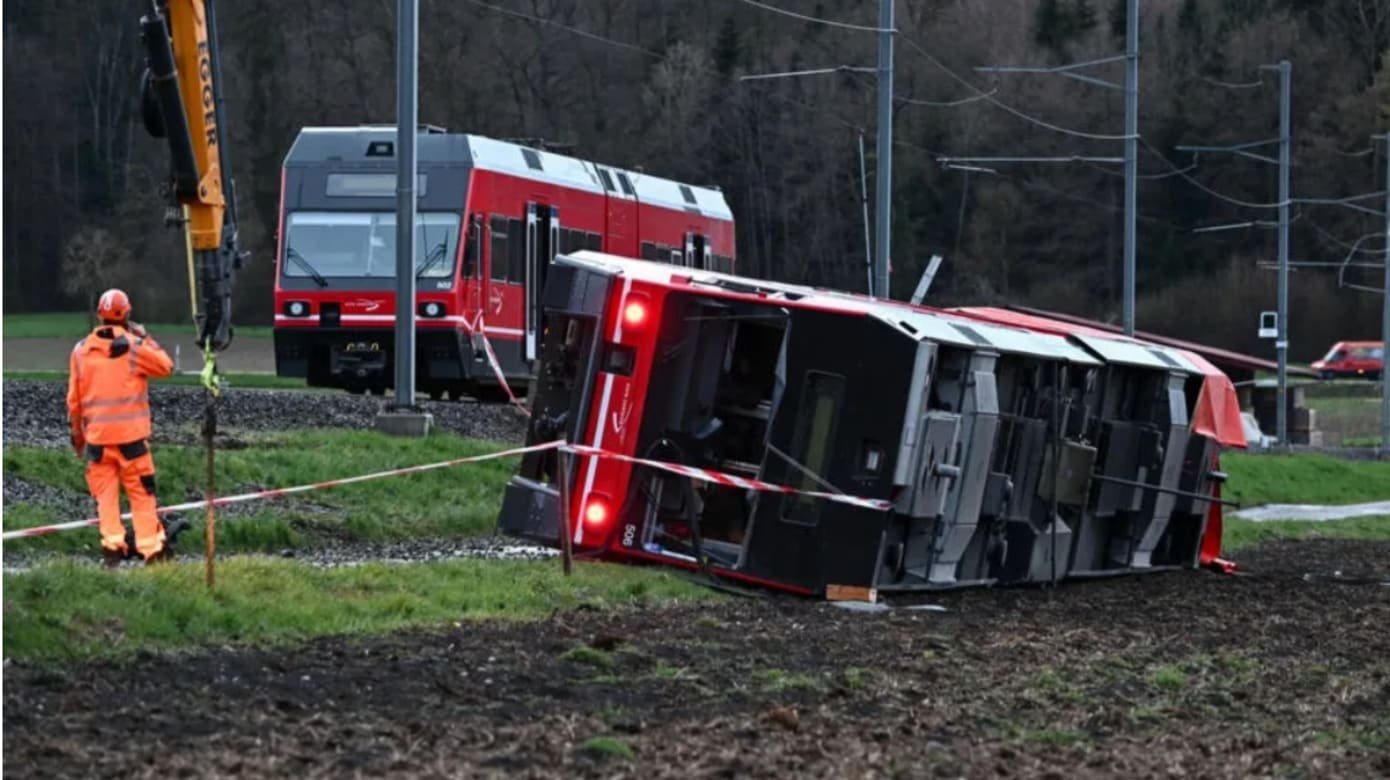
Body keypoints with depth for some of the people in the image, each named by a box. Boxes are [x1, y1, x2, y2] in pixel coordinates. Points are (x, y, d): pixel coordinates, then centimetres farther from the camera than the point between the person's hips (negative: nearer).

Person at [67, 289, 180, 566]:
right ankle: (152, 548, 2)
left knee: (105, 493, 7)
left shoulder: (81, 350, 4)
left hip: (96, 436, 2)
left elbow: (74, 398, 7)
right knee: (141, 494, 3)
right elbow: (166, 367, 6)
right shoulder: (134, 346, -7)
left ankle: (112, 545, 1)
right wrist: (145, 338, 12)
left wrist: (77, 431, 18)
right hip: (131, 434, -2)